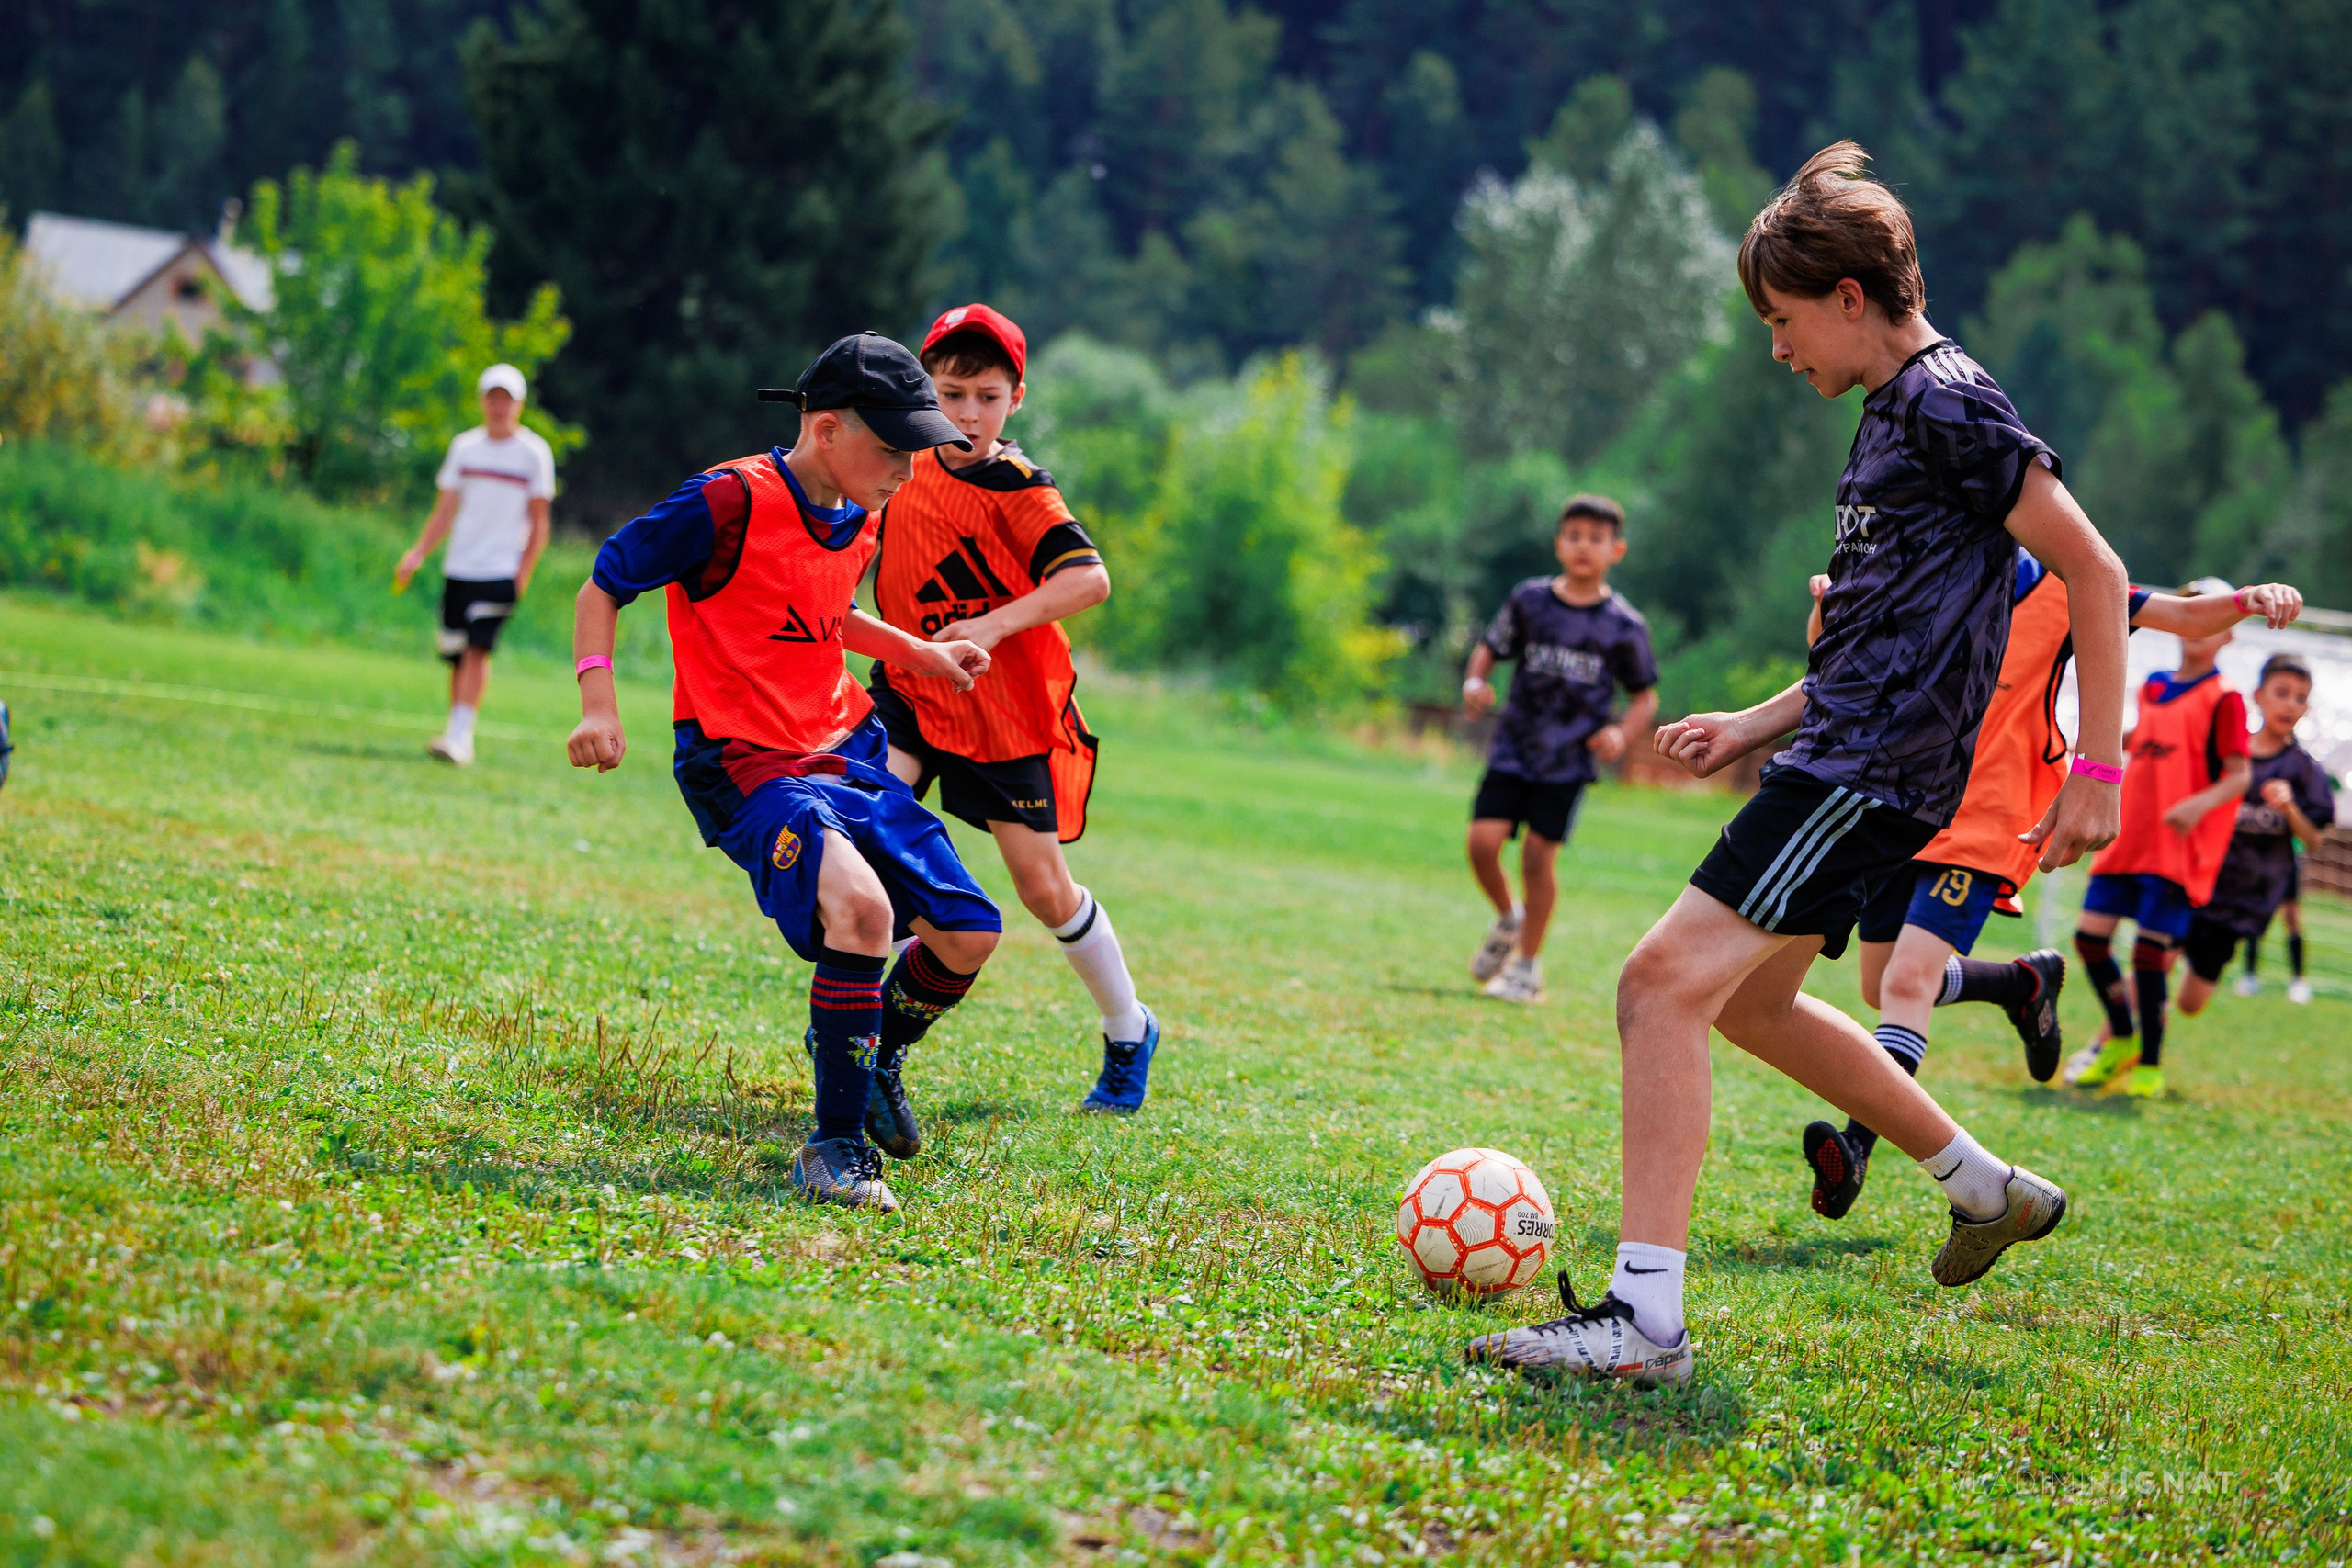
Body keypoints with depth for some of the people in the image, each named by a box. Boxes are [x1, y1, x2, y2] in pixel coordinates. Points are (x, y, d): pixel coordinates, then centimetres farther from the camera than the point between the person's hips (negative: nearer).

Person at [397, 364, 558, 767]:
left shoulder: (535, 453, 0)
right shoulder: (465, 447, 10)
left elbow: (538, 522, 1)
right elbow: (446, 510, 11)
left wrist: (524, 572, -7)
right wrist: (419, 553, -1)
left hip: (502, 571, -4)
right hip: (458, 568, 4)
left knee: (477, 648, -17)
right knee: (456, 655, 5)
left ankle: (460, 737, -21)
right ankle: (457, 734, 15)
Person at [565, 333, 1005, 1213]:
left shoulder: (860, 521, 7)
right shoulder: (730, 504, -17)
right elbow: (604, 585, -9)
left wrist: (920, 655, 18)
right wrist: (599, 701, -21)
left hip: (848, 751, 8)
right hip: (747, 768, -8)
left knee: (968, 935, 2)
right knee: (860, 906, -32)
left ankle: (867, 1051, 33)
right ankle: (835, 1150, -20)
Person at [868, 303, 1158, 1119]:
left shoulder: (1016, 487, -15)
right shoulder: (907, 473, 3)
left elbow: (1088, 578, -27)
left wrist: (993, 626, -34)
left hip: (1010, 708, -4)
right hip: (916, 693, 5)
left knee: (1043, 886, 2)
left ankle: (1128, 1031, 26)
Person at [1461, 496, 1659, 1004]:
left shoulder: (1624, 625, -3)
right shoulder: (1529, 600, 1)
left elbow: (1645, 696, 6)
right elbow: (1490, 648, 11)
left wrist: (1622, 733, -12)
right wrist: (1475, 682, -10)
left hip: (1570, 757, -2)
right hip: (1514, 747, 2)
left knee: (1539, 854, -4)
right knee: (1482, 841, -10)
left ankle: (1528, 966, 11)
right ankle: (1508, 920, 21)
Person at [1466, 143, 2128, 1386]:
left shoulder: (1948, 404, -12)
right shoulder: (1893, 411, 18)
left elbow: (2093, 571, -15)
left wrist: (2098, 767, -18)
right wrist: (1757, 725, 22)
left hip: (1873, 772, -11)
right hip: (1839, 760, 11)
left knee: (1664, 984, -18)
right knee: (1751, 1001, 24)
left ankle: (1642, 1320, -23)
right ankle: (1989, 1190, 37)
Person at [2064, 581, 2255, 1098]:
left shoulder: (2224, 700, -6)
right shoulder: (2153, 688, 13)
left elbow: (2240, 774, -10)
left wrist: (2201, 802, -26)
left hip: (2181, 850, -6)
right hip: (2129, 838, 6)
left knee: (2150, 951, -8)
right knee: (2090, 934, 3)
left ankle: (2149, 1066, 5)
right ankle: (2119, 1039, 22)